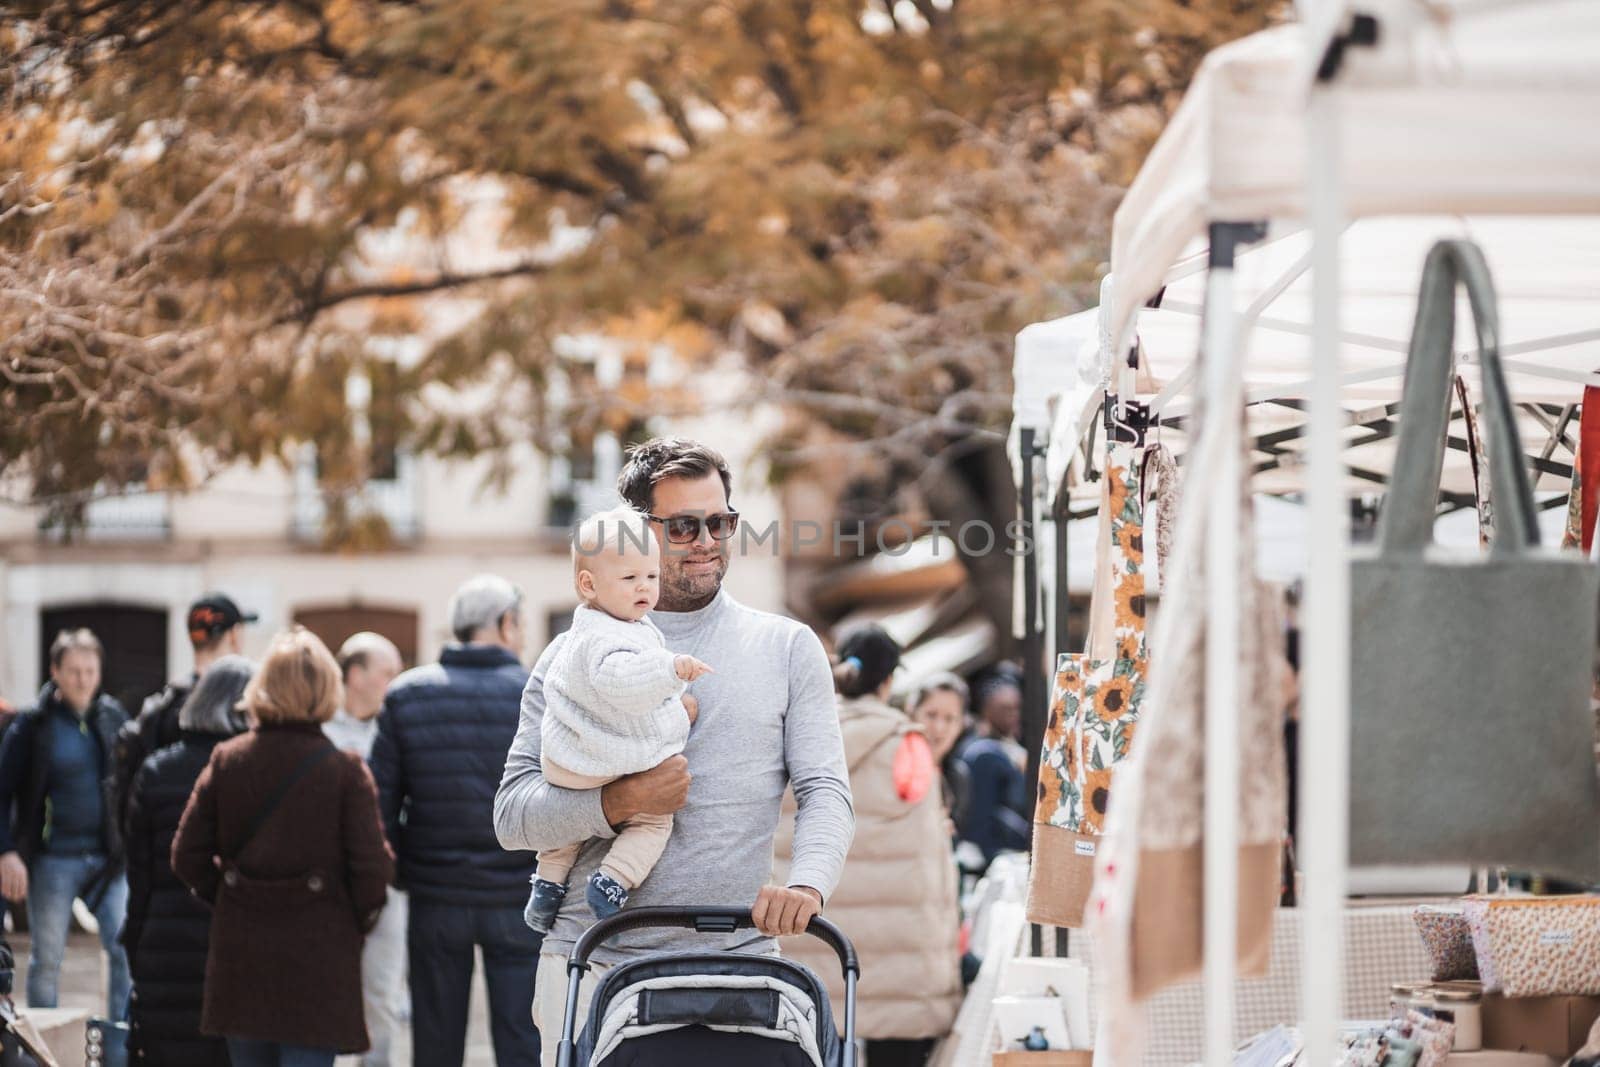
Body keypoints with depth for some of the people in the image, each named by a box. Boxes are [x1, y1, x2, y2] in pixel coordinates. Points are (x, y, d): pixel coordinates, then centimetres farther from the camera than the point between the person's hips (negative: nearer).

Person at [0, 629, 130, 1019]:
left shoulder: (114, 718, 5)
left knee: (126, 951, -4)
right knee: (47, 960, 5)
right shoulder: (34, 725, -4)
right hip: (53, 860, -2)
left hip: (108, 856, 3)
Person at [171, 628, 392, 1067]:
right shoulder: (345, 771, -9)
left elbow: (188, 856, 1)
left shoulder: (226, 762, 0)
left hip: (240, 953, 4)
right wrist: (357, 923, 8)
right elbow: (372, 867, -10)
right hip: (318, 956, -3)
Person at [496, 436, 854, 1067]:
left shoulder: (787, 648, 12)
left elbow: (825, 792, 4)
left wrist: (806, 883, -17)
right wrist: (622, 802, -14)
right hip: (591, 965, 0)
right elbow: (512, 814, 3)